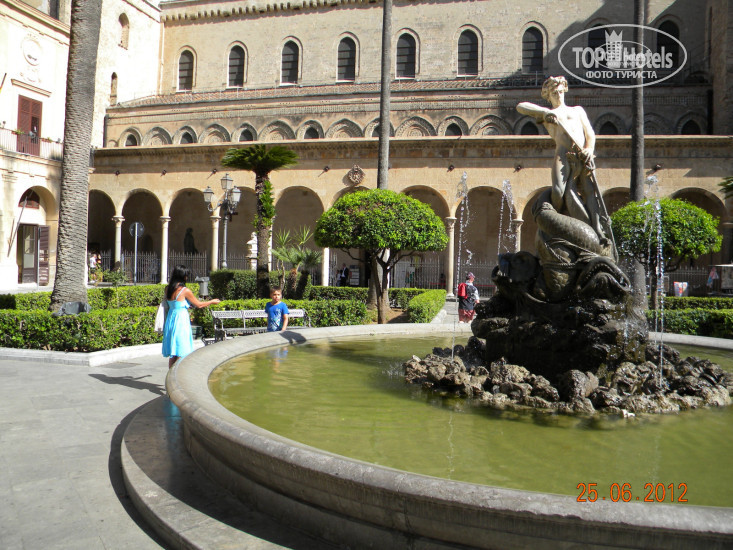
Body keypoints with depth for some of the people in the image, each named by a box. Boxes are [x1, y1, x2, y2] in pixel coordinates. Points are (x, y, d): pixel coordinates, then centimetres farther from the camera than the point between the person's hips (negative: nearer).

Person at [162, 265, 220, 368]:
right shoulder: (185, 290, -14)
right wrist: (212, 301, 12)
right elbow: (198, 305, -3)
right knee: (181, 354, 0)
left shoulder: (168, 289, 5)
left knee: (172, 354, 13)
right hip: (181, 321, -7)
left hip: (170, 320, 7)